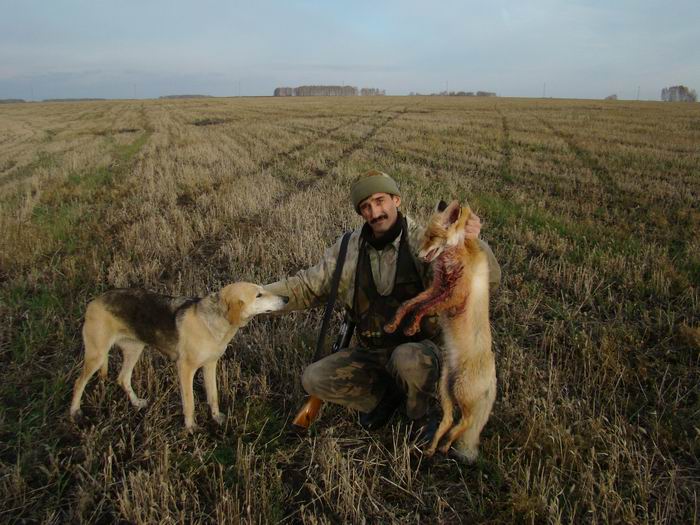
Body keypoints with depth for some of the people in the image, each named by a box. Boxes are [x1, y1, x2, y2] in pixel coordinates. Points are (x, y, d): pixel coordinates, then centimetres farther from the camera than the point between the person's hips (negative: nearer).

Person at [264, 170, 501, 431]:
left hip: (419, 349, -4)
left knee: (407, 359, -39)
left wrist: (473, 243, -46)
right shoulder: (349, 248, -3)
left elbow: (489, 279, -24)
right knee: (313, 379, -14)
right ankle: (389, 393, 7)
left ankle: (421, 416, -3)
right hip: (372, 353, 4)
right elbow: (307, 286, 5)